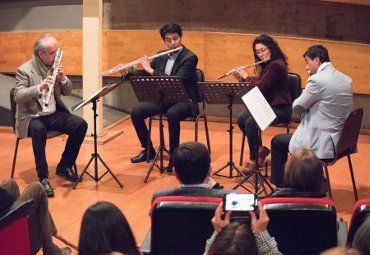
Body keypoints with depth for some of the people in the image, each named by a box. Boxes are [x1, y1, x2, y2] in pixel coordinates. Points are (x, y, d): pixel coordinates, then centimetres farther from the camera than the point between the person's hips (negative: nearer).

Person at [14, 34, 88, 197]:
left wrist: (63, 78, -13)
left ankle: (64, 166, 0)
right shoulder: (24, 70, -10)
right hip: (31, 116, -6)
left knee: (81, 125, -17)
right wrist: (39, 88, -36)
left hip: (54, 114, 6)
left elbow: (67, 92, 9)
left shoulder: (54, 66, 7)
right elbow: (18, 97, -22)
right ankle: (43, 177, -27)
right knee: (39, 130, -39)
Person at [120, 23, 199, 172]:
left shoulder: (190, 58, -12)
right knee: (136, 112, -12)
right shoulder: (161, 56, 8)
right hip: (162, 98, 7)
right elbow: (144, 74, 17)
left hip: (183, 100, -7)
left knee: (172, 114, -39)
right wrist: (127, 73, -2)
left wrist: (151, 70, -24)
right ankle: (148, 150, 7)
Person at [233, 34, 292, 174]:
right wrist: (241, 78, 4)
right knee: (241, 119, -8)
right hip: (268, 105, 10)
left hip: (280, 109, -10)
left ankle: (253, 160, -13)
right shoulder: (267, 65, 11)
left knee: (251, 123, -27)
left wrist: (246, 76, -9)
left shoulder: (276, 65, -19)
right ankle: (261, 149, 7)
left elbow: (260, 87, -23)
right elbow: (258, 83, 16)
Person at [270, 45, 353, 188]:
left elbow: (297, 107, -9)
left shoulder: (317, 80, -18)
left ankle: (279, 186, 22)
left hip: (323, 145, -8)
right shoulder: (346, 80, 6)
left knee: (277, 142, 13)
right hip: (340, 141, 8)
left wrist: (305, 94, 9)